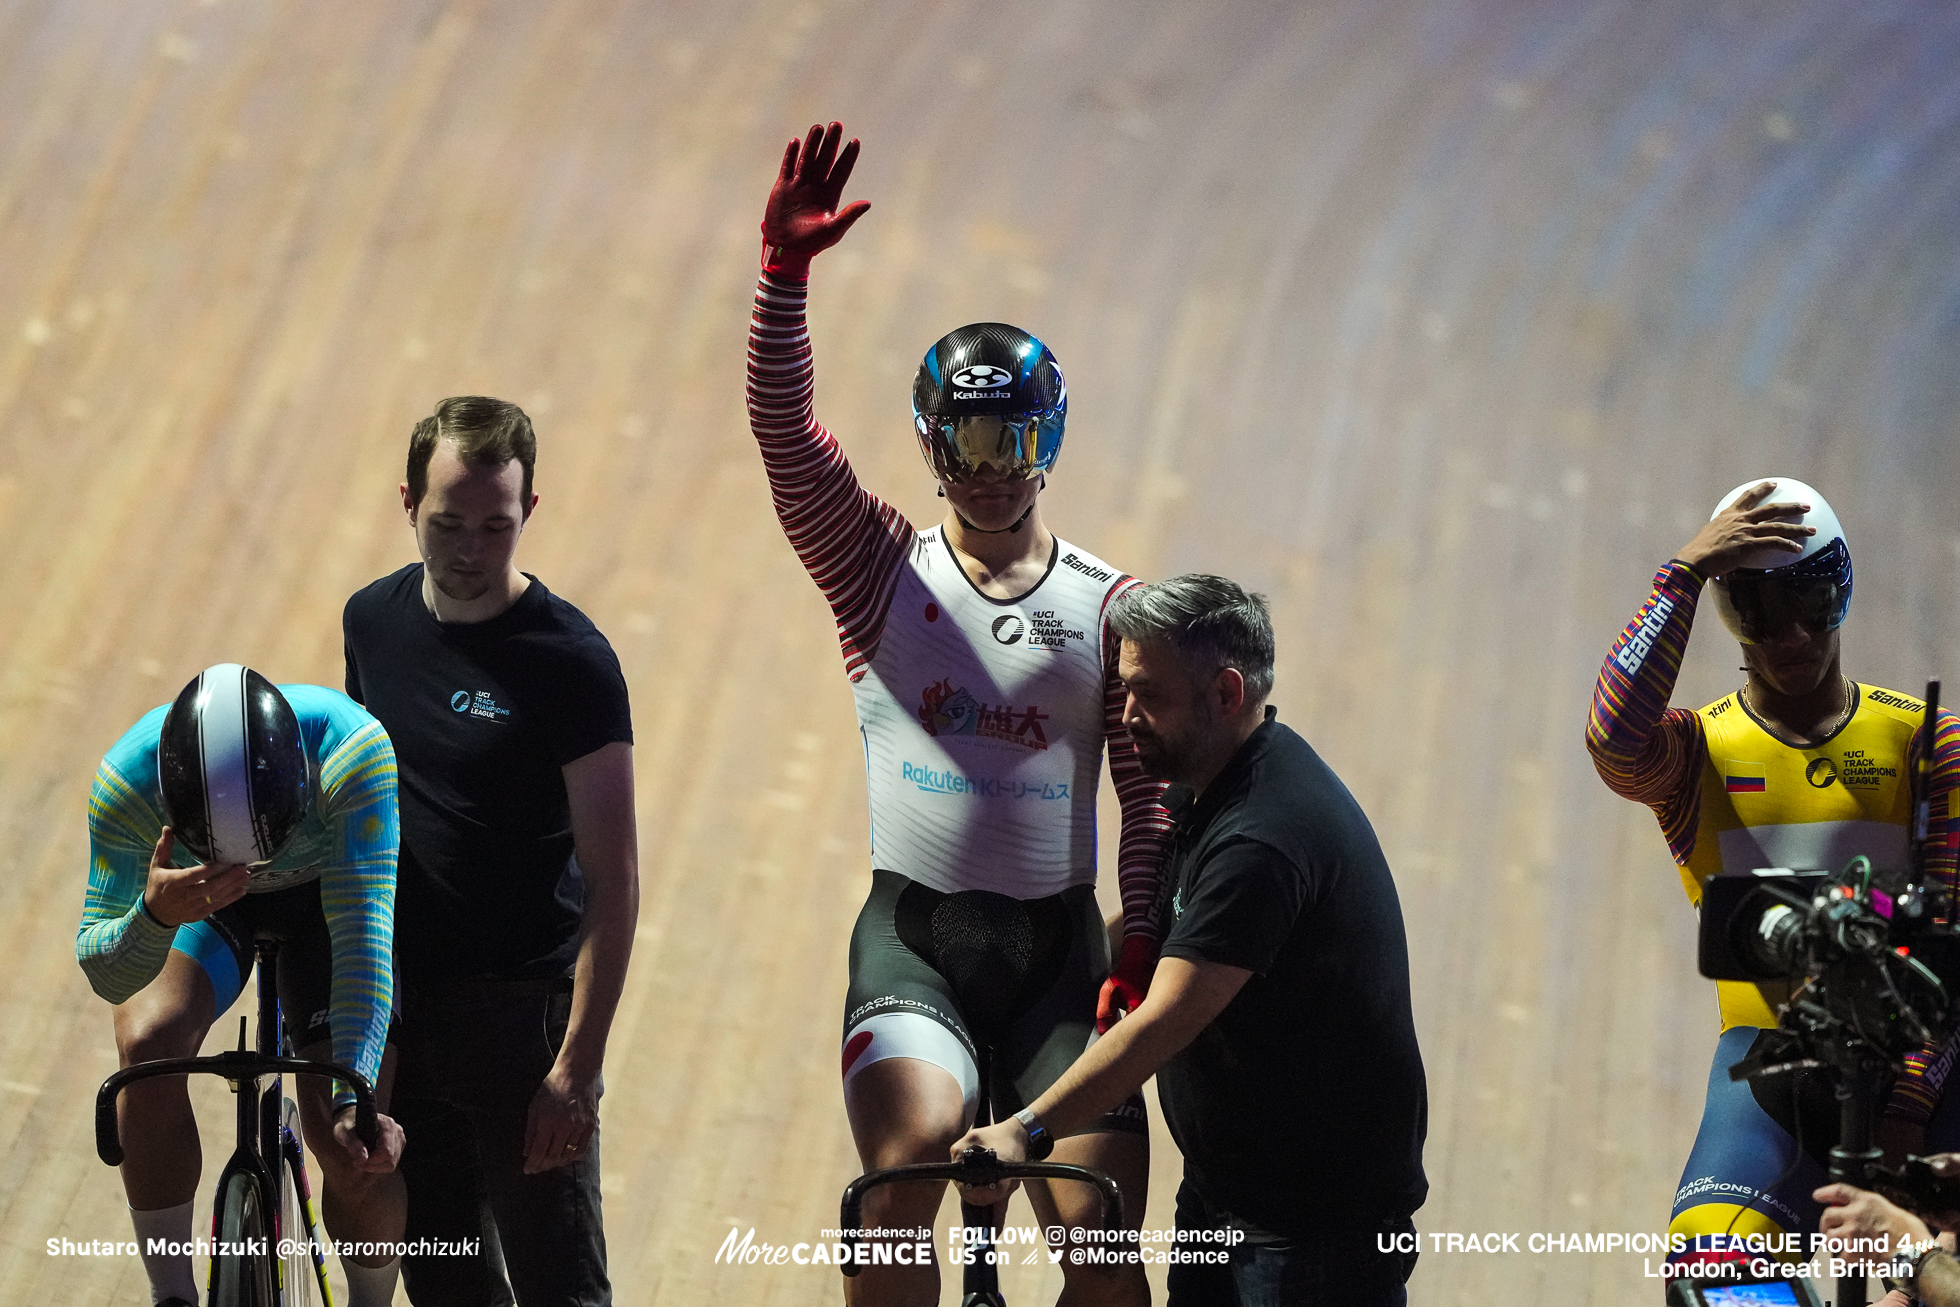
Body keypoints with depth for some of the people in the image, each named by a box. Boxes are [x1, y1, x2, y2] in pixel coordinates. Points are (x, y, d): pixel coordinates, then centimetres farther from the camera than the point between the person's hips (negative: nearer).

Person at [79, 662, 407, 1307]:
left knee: (353, 1147, -13)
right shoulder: (126, 781, -36)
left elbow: (362, 929, -41)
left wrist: (355, 1096, -49)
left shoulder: (353, 752, -41)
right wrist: (155, 915, -54)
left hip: (324, 895, -1)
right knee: (148, 1042, -29)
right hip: (192, 897, 1)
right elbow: (106, 975, -31)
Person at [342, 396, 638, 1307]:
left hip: (521, 1008, -5)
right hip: (394, 1000, 5)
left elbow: (612, 877, -15)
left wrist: (577, 1067, -20)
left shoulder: (570, 660, -15)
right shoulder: (373, 619, 3)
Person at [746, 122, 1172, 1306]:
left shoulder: (1110, 605, 5)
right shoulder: (884, 572, 4)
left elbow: (1153, 794, 3)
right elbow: (785, 432, -11)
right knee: (911, 1158, -29)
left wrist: (1140, 951, -11)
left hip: (1058, 950, 1)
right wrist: (786, 274, -25)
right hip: (912, 935, -1)